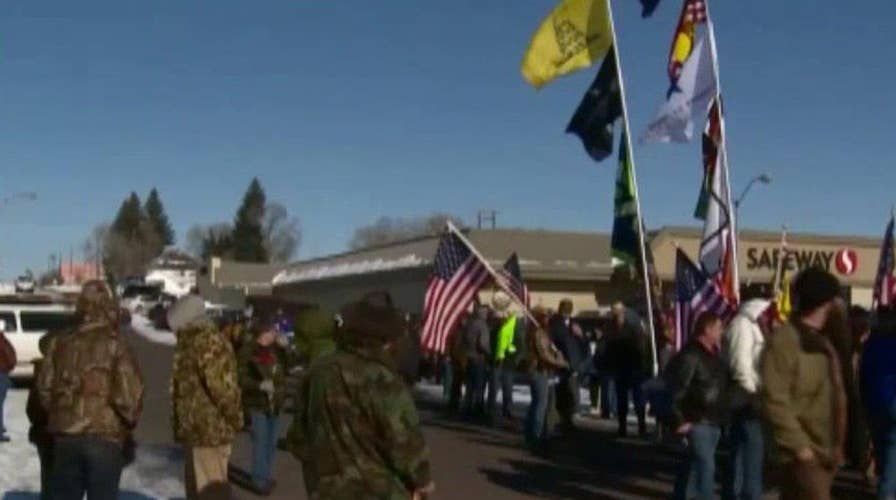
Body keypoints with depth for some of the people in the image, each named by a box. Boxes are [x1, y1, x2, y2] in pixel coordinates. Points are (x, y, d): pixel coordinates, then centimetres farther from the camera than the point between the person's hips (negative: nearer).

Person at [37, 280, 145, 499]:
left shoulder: (60, 344, 5)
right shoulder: (115, 346, -10)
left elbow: (44, 387, 11)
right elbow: (128, 393, -15)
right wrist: (130, 420, 4)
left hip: (65, 435, 5)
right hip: (105, 435, -4)